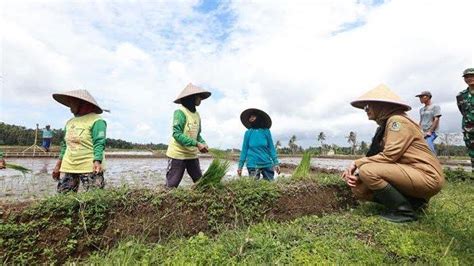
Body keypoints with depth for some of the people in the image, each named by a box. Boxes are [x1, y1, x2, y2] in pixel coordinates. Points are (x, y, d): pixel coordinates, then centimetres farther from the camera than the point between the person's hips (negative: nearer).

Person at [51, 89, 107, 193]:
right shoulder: (70, 122, 18)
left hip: (89, 168, -8)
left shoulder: (96, 121, -7)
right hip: (68, 168, 8)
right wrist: (58, 165, 19)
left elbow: (99, 144, -15)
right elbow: (65, 145, 23)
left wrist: (97, 161, -28)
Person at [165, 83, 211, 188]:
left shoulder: (197, 114, 8)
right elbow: (177, 134, -21)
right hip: (177, 154, -7)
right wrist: (197, 144, -26)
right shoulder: (180, 112, -14)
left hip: (192, 155, 7)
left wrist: (203, 144, -6)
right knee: (172, 185, 2)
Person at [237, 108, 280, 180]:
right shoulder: (248, 133, 3)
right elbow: (244, 150, 5)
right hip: (252, 164, -1)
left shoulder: (266, 131, 4)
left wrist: (276, 163, -3)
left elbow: (271, 148, 5)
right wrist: (240, 165, 3)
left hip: (267, 164, 1)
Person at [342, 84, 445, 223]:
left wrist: (357, 163, -16)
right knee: (359, 188, -1)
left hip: (426, 177, -9)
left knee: (367, 170, -27)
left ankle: (405, 211, -8)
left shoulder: (397, 120, -15)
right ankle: (413, 201, 7)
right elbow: (375, 156, 5)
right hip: (407, 173, 9)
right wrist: (355, 169, -10)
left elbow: (389, 156, -23)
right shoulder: (383, 127, 12)